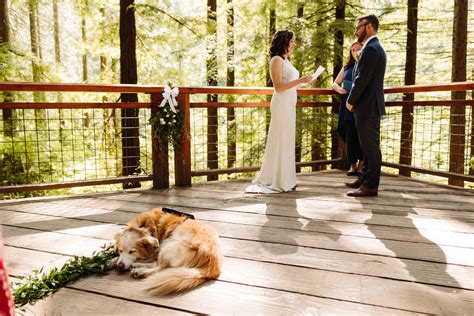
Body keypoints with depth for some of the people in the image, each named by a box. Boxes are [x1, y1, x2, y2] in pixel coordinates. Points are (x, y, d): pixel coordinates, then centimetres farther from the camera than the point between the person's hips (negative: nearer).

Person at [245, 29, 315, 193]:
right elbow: (278, 86, -16)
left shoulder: (286, 60, 18)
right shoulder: (277, 60, -8)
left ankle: (285, 180, 15)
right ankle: (276, 181, 2)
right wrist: (300, 80, -18)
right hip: (281, 105, -9)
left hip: (290, 105, 9)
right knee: (280, 141, -6)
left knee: (287, 142, 9)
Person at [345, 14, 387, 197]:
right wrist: (355, 100, 13)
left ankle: (371, 186, 0)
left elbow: (362, 79, -19)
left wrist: (351, 101, -9)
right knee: (368, 146, 16)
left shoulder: (371, 49, -14)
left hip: (367, 107, -10)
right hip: (370, 106, 10)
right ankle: (365, 179, 26)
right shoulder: (376, 48, 18)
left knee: (370, 146, -6)